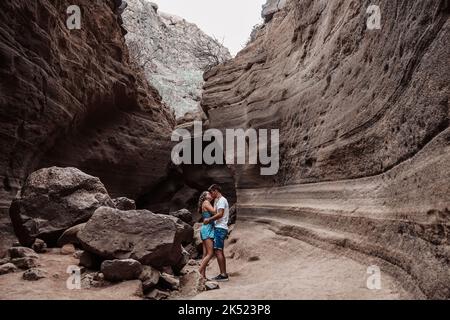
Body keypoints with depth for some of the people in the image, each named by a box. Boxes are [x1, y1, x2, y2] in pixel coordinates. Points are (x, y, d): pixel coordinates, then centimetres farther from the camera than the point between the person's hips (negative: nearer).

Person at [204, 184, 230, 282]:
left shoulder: (221, 200, -9)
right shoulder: (218, 200, 22)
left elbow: (220, 214, -20)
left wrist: (209, 219, -13)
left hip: (220, 228, -10)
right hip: (219, 227, 10)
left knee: (218, 251, -12)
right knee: (220, 252, 11)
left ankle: (223, 275, -13)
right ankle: (224, 274, 14)